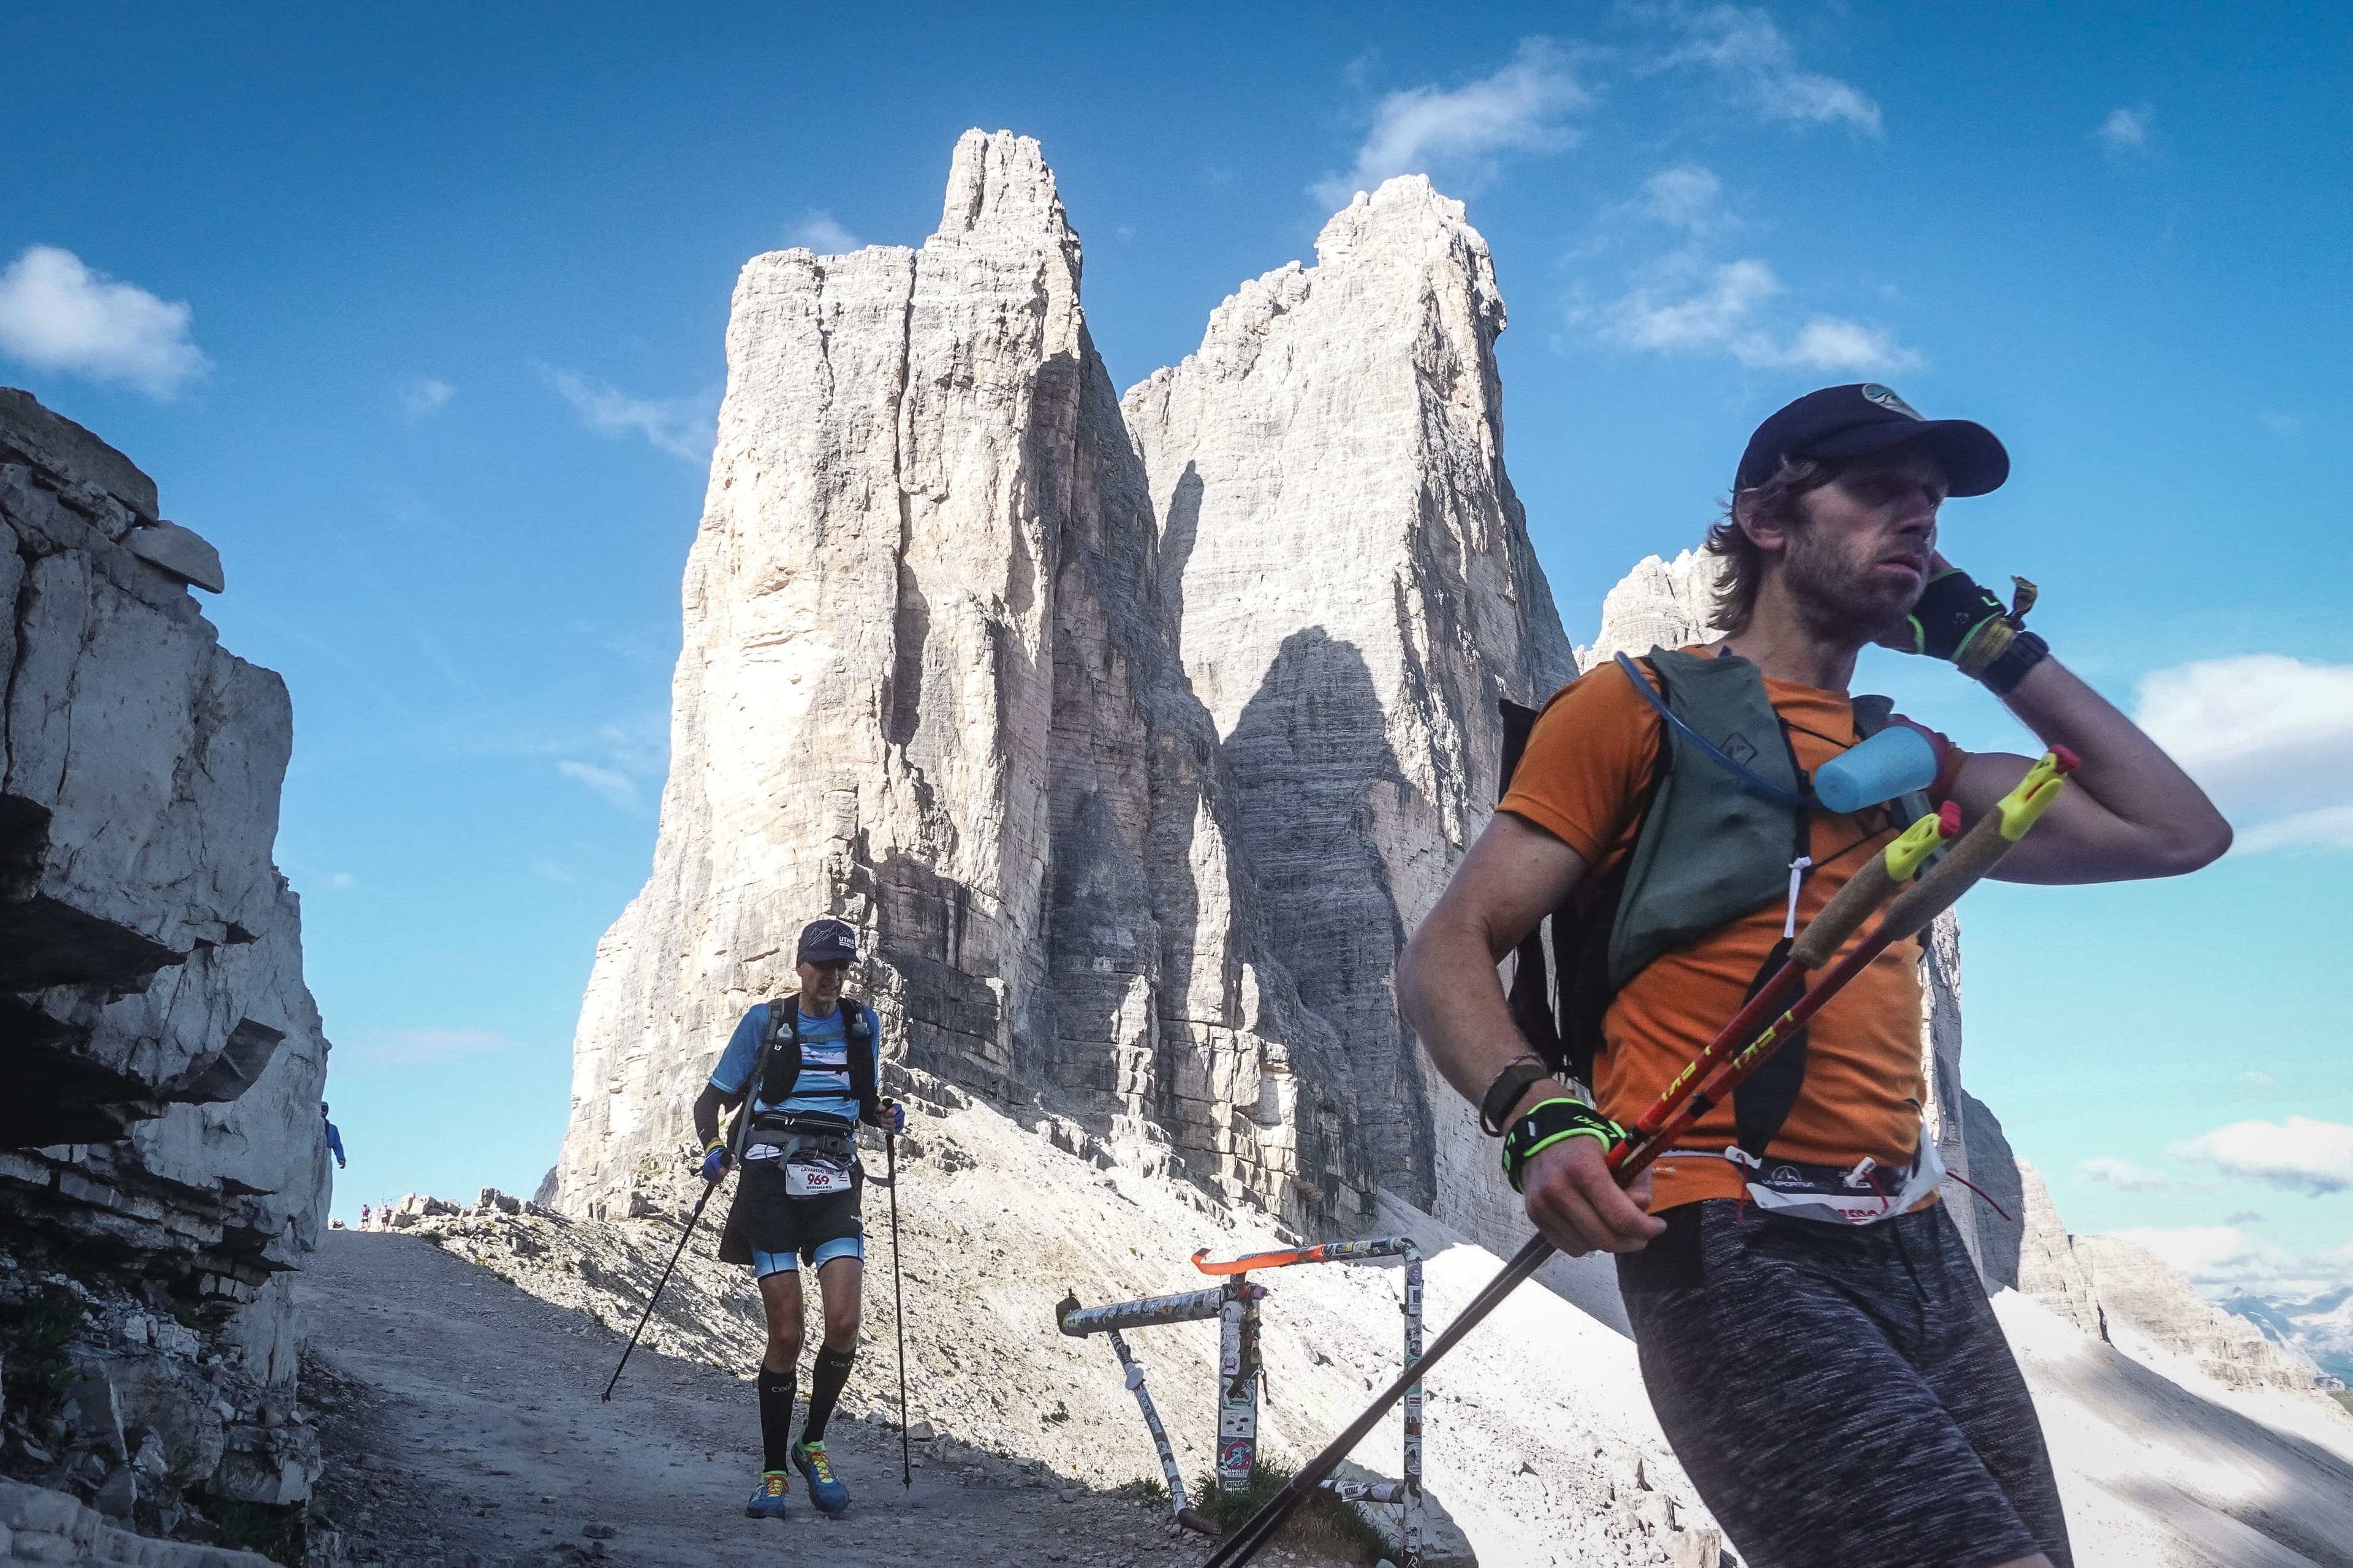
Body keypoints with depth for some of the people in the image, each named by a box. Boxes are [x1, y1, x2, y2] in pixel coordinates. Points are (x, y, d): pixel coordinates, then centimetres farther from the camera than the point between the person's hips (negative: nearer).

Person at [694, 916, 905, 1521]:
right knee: (786, 1335, -4)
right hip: (770, 1184, -2)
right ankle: (774, 1473, 12)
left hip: (834, 1187, 2)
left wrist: (886, 1115, 0)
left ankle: (812, 1444, 12)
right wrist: (713, 1148, -13)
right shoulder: (765, 1021, 3)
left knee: (844, 1325, -13)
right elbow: (711, 1100, 6)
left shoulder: (862, 1024, 11)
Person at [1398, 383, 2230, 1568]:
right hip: (1733, 1251, -7)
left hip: (1919, 1251, 8)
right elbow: (1446, 955, -4)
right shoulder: (1641, 708, 2)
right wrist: (1539, 1115, -23)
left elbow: (2179, 832, 20)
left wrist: (1993, 643, 18)